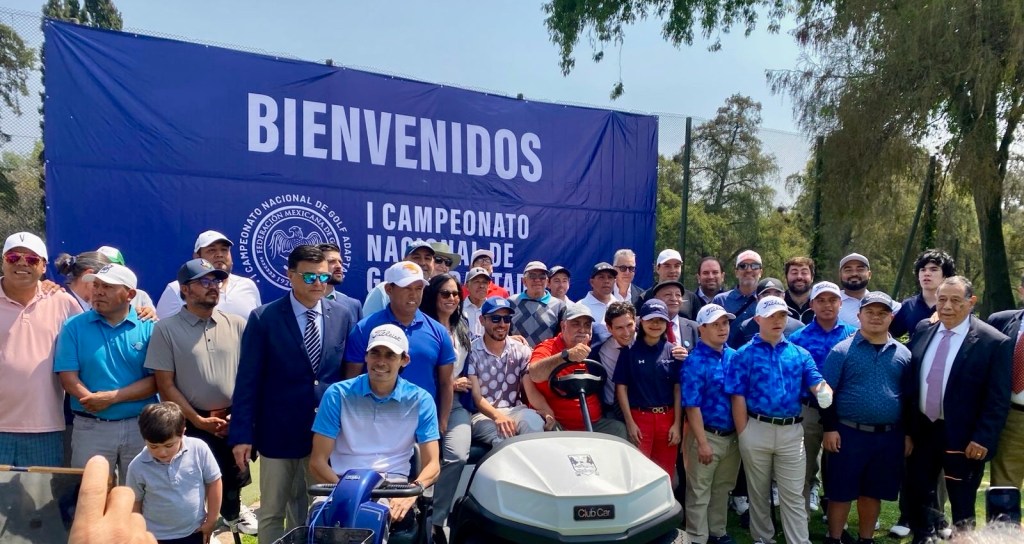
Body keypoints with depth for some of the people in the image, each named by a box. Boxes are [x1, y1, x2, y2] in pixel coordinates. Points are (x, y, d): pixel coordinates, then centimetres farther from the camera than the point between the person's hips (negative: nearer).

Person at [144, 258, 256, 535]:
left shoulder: (237, 325, 1)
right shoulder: (166, 329, -6)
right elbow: (165, 385, -7)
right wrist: (198, 420, -10)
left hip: (234, 422, 3)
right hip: (192, 425, -3)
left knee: (233, 479, 18)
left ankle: (232, 512, 46)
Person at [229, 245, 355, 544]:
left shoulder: (342, 315, 1)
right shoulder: (264, 318, -7)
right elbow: (247, 381, -7)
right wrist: (241, 435, -9)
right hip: (279, 432, -2)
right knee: (272, 514, 12)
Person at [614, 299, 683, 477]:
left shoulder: (673, 351, 4)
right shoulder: (629, 351, -2)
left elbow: (678, 388, 4)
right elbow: (621, 387, -2)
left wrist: (677, 423, -2)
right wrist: (630, 422, -8)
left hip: (668, 418, 2)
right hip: (639, 417, -2)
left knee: (666, 474, 9)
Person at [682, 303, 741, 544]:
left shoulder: (734, 356, 4)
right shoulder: (695, 361, -16)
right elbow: (692, 406, -18)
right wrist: (702, 443, -19)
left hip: (732, 435, 6)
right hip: (707, 435, -6)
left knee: (722, 489, 21)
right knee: (699, 492, 6)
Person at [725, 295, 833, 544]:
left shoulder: (800, 354, 8)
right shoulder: (745, 354, -2)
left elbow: (815, 381, -6)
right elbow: (738, 397, -5)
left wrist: (825, 391, -30)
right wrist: (743, 434, -9)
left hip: (791, 431, 2)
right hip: (756, 429, -1)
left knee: (793, 495, 7)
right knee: (759, 492, 14)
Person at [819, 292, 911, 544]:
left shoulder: (903, 354, 7)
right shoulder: (842, 351, -5)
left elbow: (909, 397, 11)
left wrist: (908, 433, 9)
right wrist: (830, 428, -10)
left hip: (889, 437, 3)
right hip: (849, 433, -3)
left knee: (873, 493, 14)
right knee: (841, 492, 4)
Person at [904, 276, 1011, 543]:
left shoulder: (994, 342, -12)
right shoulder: (923, 330, 2)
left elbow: (998, 400, -12)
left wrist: (983, 438, -16)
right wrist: (905, 426, 5)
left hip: (962, 437, -4)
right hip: (920, 430, 5)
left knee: (962, 507, 11)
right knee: (919, 497, 19)